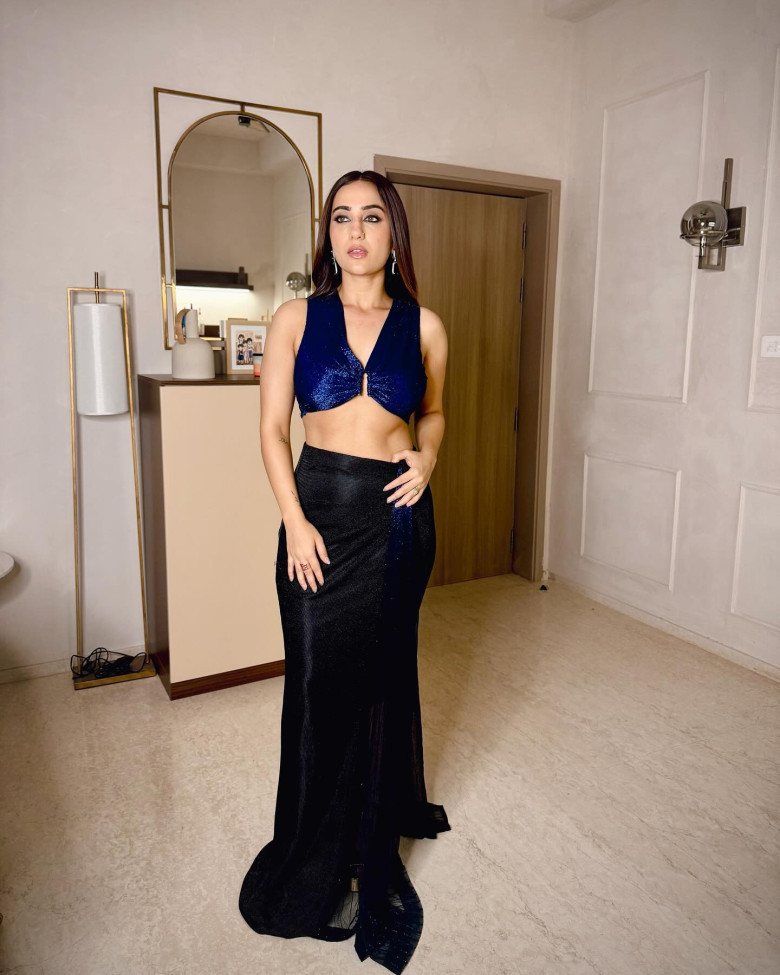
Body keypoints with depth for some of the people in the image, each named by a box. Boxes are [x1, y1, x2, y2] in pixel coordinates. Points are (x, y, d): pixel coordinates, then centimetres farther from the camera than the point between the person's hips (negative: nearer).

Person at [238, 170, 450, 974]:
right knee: (318, 678, 5)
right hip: (320, 508, 0)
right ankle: (319, 858, 27)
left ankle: (373, 838, 36)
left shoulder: (423, 325, 4)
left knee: (380, 674, 11)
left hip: (398, 515, 1)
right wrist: (294, 520, -10)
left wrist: (425, 457, -5)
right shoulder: (296, 318, 1)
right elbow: (271, 426, 0)